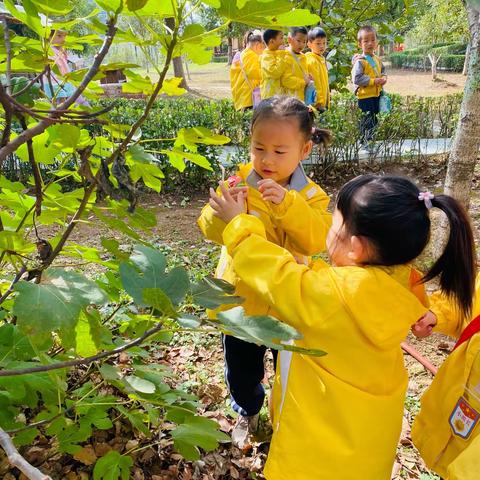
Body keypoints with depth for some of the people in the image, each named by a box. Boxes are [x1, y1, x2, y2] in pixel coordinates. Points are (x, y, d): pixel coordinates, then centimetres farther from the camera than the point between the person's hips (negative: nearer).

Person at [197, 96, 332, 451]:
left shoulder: (310, 195, -11)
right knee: (242, 370, 21)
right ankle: (248, 412, 54)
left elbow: (316, 240, -28)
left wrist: (287, 203, -40)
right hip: (242, 299, 1)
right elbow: (210, 229, -18)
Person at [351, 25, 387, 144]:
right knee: (367, 121, -4)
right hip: (365, 96, -8)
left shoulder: (377, 60, 10)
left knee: (375, 120, 15)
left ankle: (372, 139, 26)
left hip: (376, 95, 8)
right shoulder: (360, 61, -14)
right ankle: (365, 141, 5)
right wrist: (374, 81, -21)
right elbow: (356, 78, -22)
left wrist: (383, 78, 3)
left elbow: (383, 70, 27)